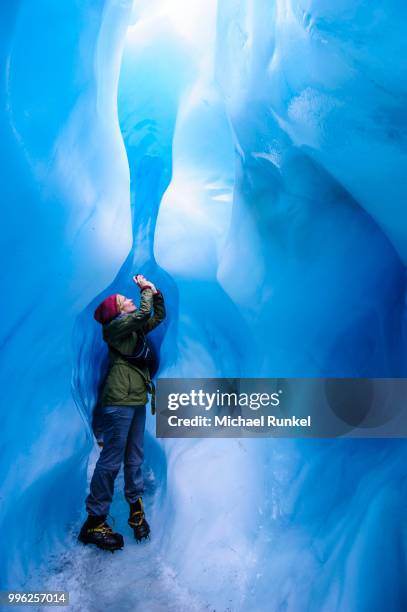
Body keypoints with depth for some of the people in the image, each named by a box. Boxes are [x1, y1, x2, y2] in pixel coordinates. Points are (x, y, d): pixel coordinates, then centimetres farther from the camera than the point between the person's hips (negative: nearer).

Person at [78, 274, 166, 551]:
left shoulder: (135, 328, 18)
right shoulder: (115, 325, -6)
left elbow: (158, 315, 24)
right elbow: (144, 312, -16)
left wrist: (155, 290, 13)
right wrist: (145, 288, 0)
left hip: (137, 401, 9)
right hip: (118, 400, -9)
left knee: (135, 458, 11)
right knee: (112, 460, -7)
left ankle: (136, 507, 19)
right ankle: (94, 521, 0)